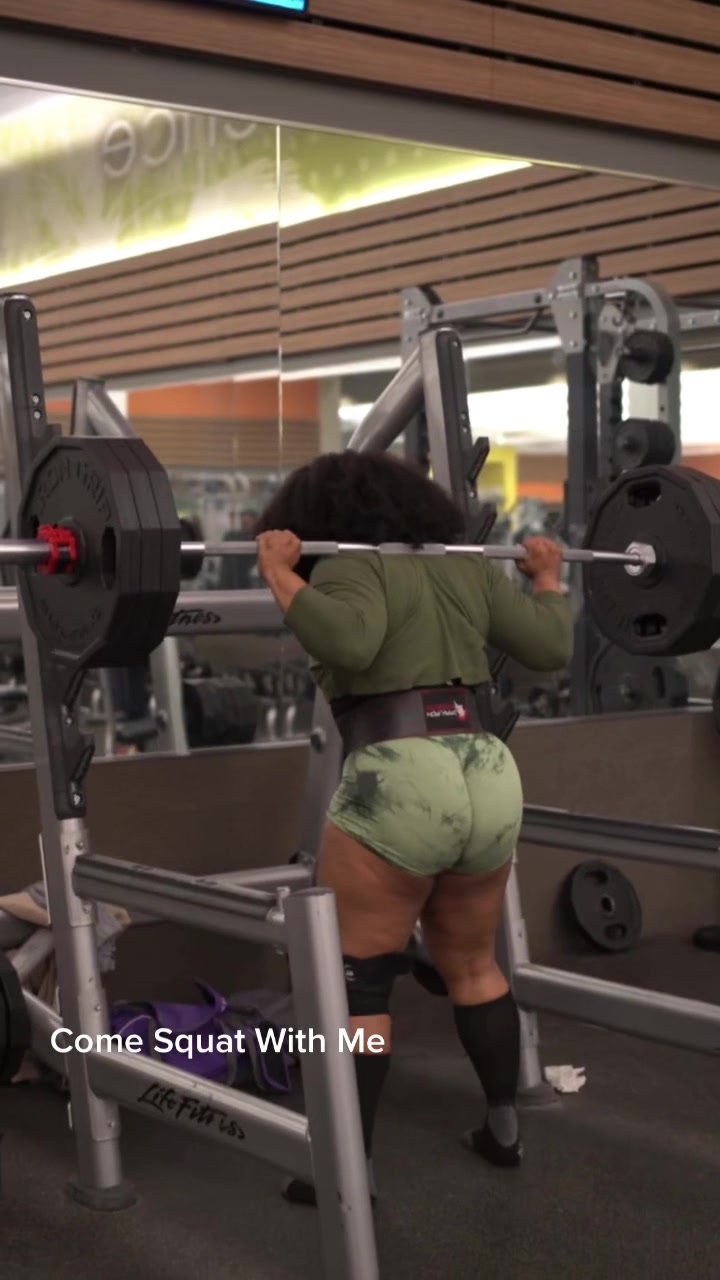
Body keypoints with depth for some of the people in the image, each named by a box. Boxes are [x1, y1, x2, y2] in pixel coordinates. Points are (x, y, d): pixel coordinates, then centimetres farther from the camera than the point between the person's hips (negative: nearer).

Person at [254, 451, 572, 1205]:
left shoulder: (350, 568, -3)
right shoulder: (468, 567, 16)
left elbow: (346, 640, -23)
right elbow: (550, 647, 15)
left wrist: (279, 574, -14)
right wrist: (546, 579, 31)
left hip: (398, 784, -7)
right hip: (490, 779, 7)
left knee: (354, 985, 4)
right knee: (472, 965, 23)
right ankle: (504, 1129, 30)